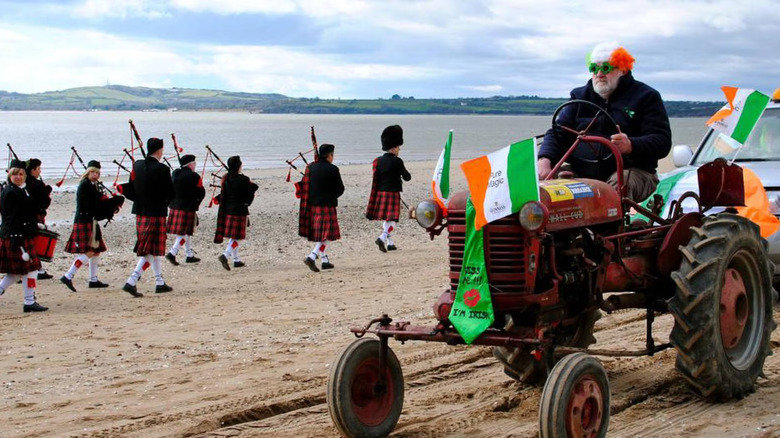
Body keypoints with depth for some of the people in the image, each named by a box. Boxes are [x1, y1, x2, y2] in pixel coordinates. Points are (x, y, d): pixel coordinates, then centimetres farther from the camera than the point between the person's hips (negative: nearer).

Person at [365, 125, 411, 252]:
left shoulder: (379, 161, 5)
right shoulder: (397, 161, -13)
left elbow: (376, 181, 8)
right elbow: (407, 177, -4)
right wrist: (404, 172, 17)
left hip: (381, 193, 7)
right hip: (393, 193, -7)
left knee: (386, 219, 16)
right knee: (392, 219, -6)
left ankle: (390, 243, 22)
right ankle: (382, 238, -26)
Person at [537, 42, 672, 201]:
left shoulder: (646, 97, 10)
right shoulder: (580, 96, 23)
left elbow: (662, 141, -1)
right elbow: (557, 133, 14)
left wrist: (631, 146, -23)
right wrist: (545, 160, -10)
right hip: (581, 173, 3)